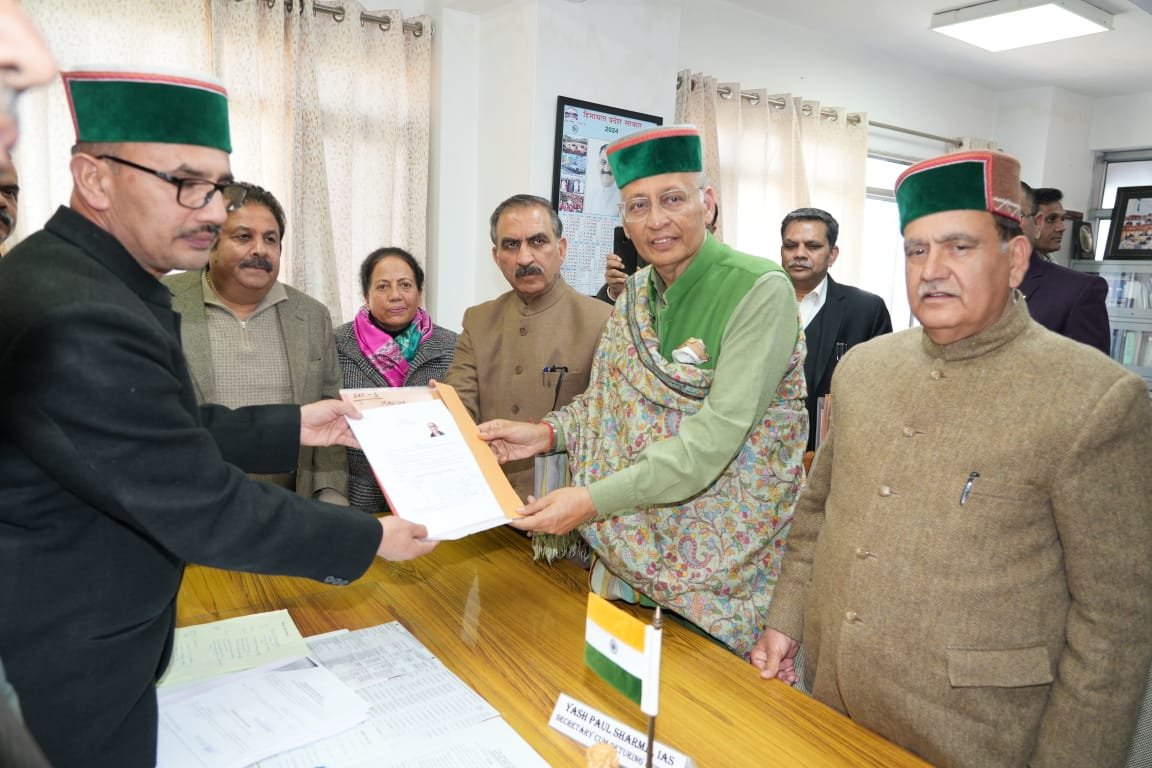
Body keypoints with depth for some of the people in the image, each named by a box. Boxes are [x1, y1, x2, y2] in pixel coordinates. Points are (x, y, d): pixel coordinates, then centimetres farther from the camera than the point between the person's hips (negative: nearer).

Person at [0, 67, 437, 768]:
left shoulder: (74, 272, 0)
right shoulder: (82, 323, -32)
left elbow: (168, 433, 6)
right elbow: (207, 510, -27)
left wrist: (293, 429, 4)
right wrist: (371, 540, -17)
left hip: (95, 626, 9)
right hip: (68, 676, -9)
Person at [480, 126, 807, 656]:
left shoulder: (760, 289, -18)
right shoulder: (635, 296, 4)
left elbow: (719, 433, -26)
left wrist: (595, 499, -30)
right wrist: (546, 433, -7)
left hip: (724, 556, -5)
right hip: (629, 548, 6)